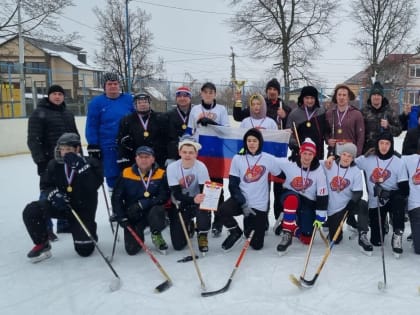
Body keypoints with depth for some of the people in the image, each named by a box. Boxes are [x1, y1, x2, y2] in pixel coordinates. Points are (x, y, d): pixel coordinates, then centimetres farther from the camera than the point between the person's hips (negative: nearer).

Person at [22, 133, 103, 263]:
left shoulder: (91, 163, -15)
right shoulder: (54, 164, -6)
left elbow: (94, 185, -30)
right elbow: (47, 185, 4)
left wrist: (80, 166, -37)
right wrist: (54, 194, -18)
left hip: (82, 208, -3)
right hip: (60, 204, 3)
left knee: (85, 249, -7)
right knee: (31, 211, -22)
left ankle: (89, 232, 31)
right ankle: (42, 245, 1)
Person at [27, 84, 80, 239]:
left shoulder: (68, 114, 15)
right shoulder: (39, 113, -6)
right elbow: (34, 139, -12)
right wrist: (40, 160, -18)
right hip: (49, 161, -7)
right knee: (48, 193, -3)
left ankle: (64, 223, 24)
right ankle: (45, 227, 7)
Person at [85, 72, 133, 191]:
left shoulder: (129, 99, 2)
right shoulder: (97, 102, 0)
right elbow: (92, 126, 0)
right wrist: (93, 146, -4)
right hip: (108, 147, -1)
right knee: (112, 175, 6)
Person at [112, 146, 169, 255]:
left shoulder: (161, 174, -8)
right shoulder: (126, 174, -5)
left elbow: (164, 197, -14)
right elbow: (116, 198, -1)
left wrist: (142, 204, -23)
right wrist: (121, 217, -10)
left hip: (152, 211, -1)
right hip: (132, 216, 1)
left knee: (157, 209, -36)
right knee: (132, 249, -8)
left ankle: (156, 235, -5)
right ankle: (138, 235, 29)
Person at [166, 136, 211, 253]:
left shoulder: (201, 167, -18)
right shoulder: (172, 168, -17)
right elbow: (177, 194, -20)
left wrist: (201, 199, -43)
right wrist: (193, 199, -37)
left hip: (197, 202, -1)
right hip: (179, 205, 1)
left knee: (204, 208, -38)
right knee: (178, 245, -6)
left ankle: (202, 235, -7)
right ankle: (188, 227, 29)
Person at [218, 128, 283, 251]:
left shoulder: (269, 159, -5)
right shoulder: (237, 158, -4)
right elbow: (233, 185, -5)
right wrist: (243, 204, -15)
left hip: (259, 205, 0)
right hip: (240, 200, 0)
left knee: (256, 245, 2)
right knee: (222, 210, -31)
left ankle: (249, 225, 36)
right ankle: (236, 233, 0)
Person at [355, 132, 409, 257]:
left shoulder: (398, 162, -8)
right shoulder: (368, 158, -3)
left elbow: (405, 189, -11)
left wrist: (389, 193, -27)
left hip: (392, 198, -1)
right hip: (375, 202, 2)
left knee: (399, 199, -40)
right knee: (376, 241, 3)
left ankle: (397, 234, -26)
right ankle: (382, 226, 40)